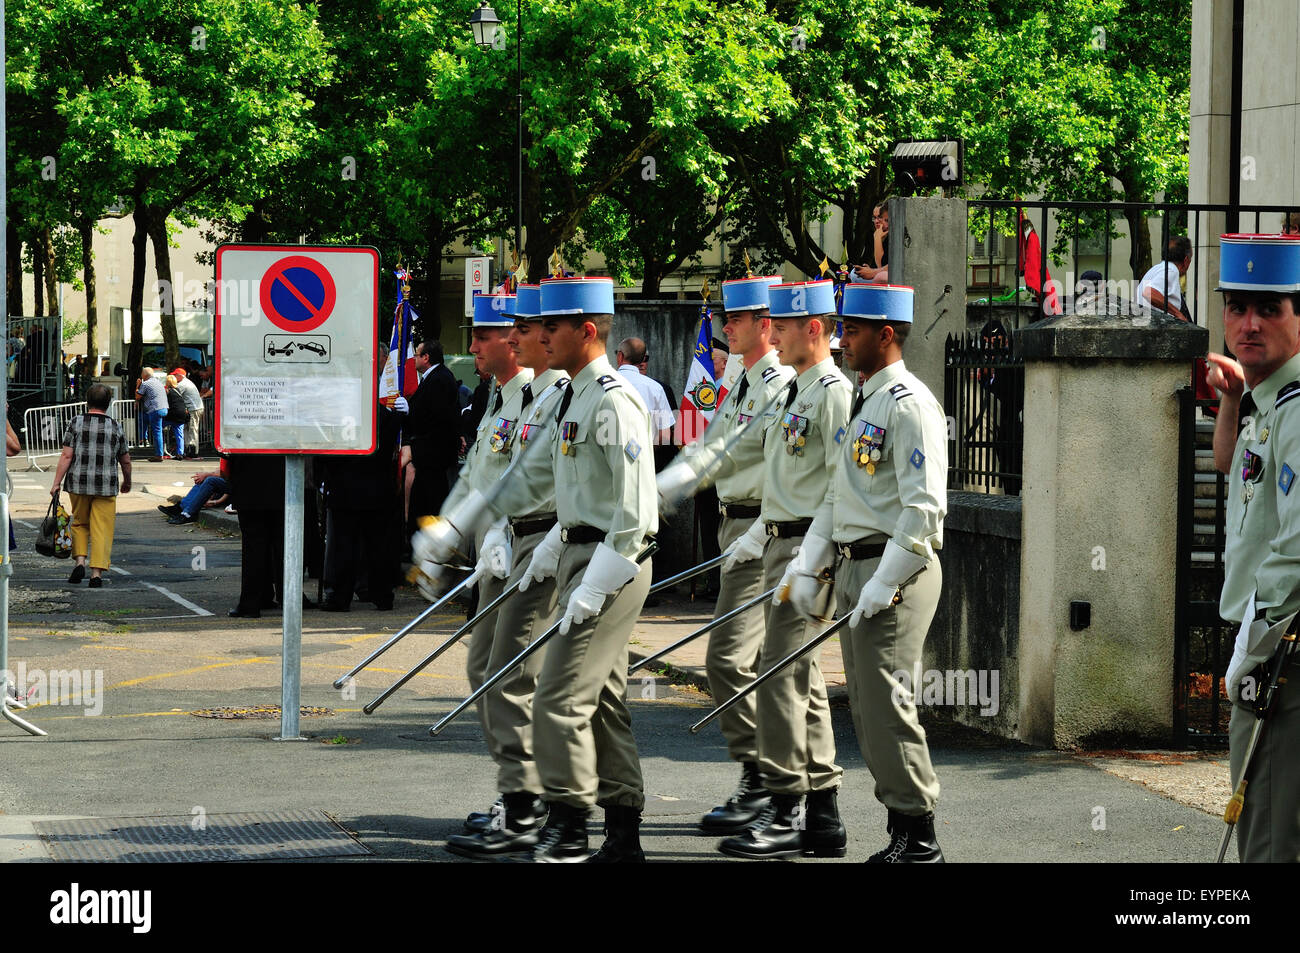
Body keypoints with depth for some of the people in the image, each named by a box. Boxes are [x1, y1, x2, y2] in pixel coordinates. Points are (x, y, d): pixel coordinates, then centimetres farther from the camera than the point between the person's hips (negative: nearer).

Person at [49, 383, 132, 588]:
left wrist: (57, 483, -2)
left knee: (79, 524, 18)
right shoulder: (115, 427, 4)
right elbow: (125, 461, 11)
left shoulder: (76, 423, 0)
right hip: (106, 485, 0)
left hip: (78, 483, 0)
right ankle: (97, 573, -4)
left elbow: (66, 456, -5)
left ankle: (80, 561, 1)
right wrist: (127, 482, 28)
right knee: (102, 529, 2)